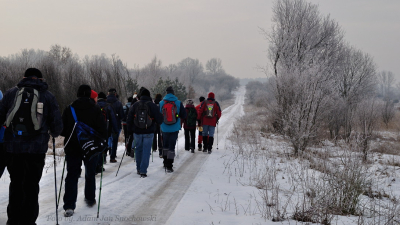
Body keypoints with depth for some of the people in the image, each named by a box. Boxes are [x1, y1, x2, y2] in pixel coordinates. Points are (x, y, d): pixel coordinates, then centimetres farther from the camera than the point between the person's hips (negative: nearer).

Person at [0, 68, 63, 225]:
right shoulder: (48, 96, 3)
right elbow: (57, 125, 1)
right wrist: (54, 134, 23)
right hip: (36, 148, -2)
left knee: (16, 184, 16)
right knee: (31, 186, 8)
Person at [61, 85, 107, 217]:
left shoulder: (69, 109, -4)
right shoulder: (96, 110, -8)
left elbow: (62, 130, 0)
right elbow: (103, 131, -10)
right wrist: (102, 140, 10)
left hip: (72, 148, 0)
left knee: (72, 176, 3)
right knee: (90, 174, 19)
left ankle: (69, 206, -7)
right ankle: (90, 199, 33)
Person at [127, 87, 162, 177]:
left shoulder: (135, 105, 1)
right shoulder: (152, 105, -7)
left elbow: (129, 119, 5)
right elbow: (159, 119, -6)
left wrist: (130, 130, 16)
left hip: (137, 132, 3)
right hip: (149, 133, -3)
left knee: (138, 150, 17)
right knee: (146, 151, 1)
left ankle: (139, 169, 26)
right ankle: (143, 171, -2)